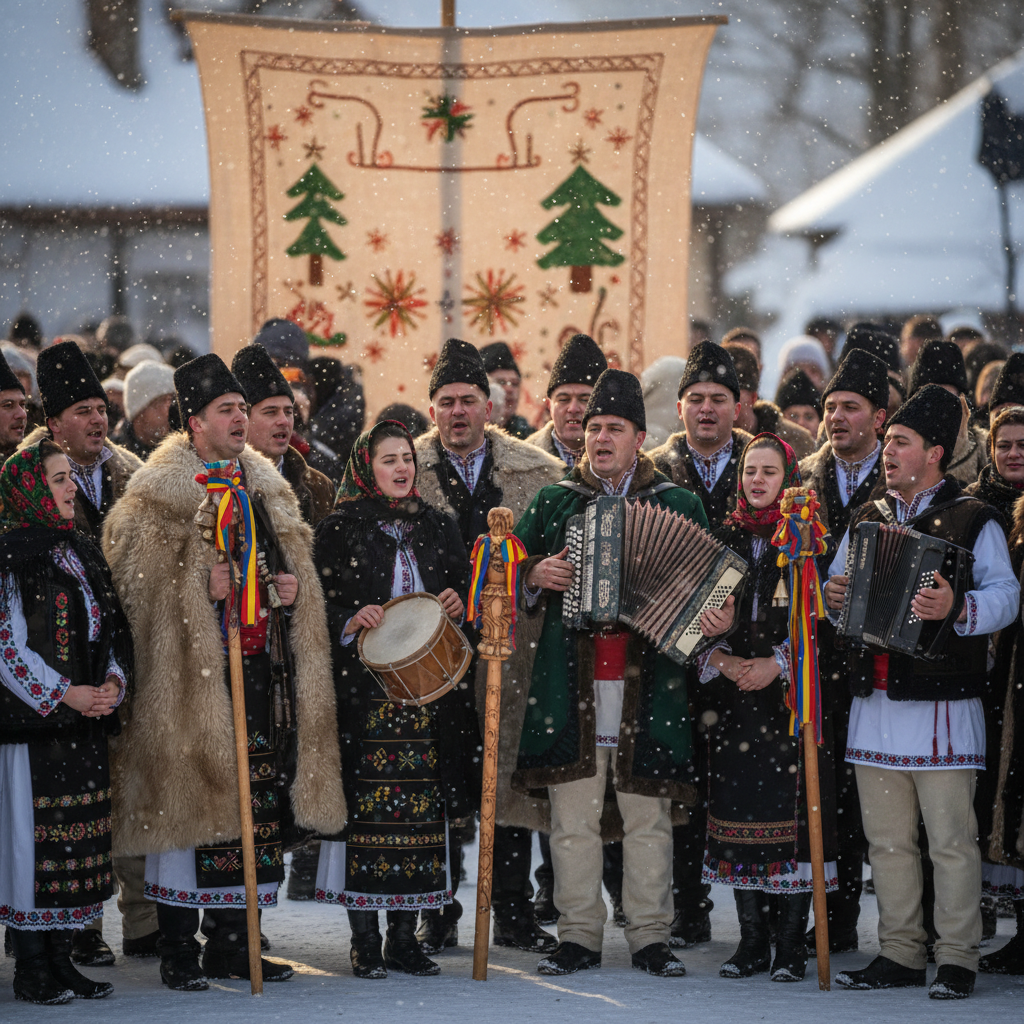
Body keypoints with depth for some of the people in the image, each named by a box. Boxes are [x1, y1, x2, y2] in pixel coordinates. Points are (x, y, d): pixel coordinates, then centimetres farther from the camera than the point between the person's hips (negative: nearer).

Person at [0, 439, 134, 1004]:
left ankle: (61, 961, 14)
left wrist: (112, 683, -1)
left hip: (85, 723, 7)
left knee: (78, 834, 7)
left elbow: (112, 627, 17)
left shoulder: (80, 550, 15)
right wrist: (64, 694, -15)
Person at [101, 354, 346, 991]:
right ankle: (179, 950, -1)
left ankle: (232, 940, 16)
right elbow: (136, 574, -10)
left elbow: (295, 557, 24)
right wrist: (203, 587, -20)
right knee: (191, 795, -7)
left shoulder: (268, 489, 17)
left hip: (263, 669, 6)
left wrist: (292, 587, 3)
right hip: (193, 674, -6)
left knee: (257, 801, 7)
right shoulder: (156, 496, -3)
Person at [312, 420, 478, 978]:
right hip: (364, 687, -4)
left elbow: (465, 594, 19)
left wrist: (458, 608, -3)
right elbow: (318, 605, 1)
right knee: (366, 801, -6)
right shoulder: (338, 530, 2)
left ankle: (405, 936, 11)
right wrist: (351, 622, -17)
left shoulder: (440, 528, 14)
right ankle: (364, 941, 1)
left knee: (422, 804, 3)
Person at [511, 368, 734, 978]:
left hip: (648, 684, -1)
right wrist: (538, 575, -4)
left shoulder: (679, 505, 10)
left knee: (648, 817, 0)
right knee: (573, 813, 2)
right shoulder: (553, 503, 14)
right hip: (570, 684, 1)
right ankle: (579, 936, 9)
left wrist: (720, 619, -9)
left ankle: (651, 937, 8)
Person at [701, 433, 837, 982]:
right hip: (733, 694, 4)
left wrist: (777, 663, -14)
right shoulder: (725, 537, 12)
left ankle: (791, 944, -1)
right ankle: (751, 941, 10)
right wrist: (717, 656, -6)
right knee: (738, 809, 2)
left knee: (791, 809, -7)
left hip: (791, 692, -4)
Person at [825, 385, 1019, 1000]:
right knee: (887, 839, 10)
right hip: (875, 699, 6)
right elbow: (837, 586, 23)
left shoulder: (973, 520, -1)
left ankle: (957, 960, 2)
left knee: (951, 841, -3)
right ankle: (900, 954, 17)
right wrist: (834, 595, -1)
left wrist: (957, 608, -30)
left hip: (942, 701, -6)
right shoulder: (867, 520, 17)